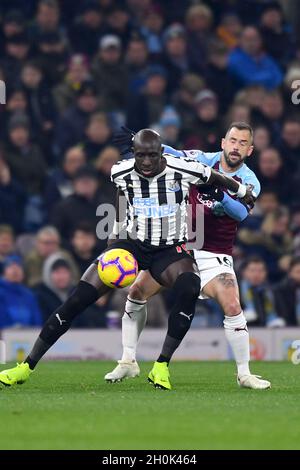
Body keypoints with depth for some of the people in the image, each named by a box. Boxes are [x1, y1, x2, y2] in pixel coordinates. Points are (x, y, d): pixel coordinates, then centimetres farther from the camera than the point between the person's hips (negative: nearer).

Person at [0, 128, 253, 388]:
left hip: (170, 250, -1)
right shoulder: (122, 173, -8)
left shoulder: (185, 170, -16)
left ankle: (162, 366, -25)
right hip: (133, 244, 1)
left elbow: (217, 179, 5)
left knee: (189, 287, -36)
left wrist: (243, 192, 22)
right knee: (78, 298, -12)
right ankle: (28, 365, -4)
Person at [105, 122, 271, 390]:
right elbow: (170, 154, -9)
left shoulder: (249, 182, -6)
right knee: (136, 292, -6)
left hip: (215, 255, -2)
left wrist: (221, 196, -43)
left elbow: (241, 212, -24)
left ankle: (245, 374, -5)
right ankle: (128, 362, 7)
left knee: (233, 308, -20)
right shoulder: (203, 161, -2)